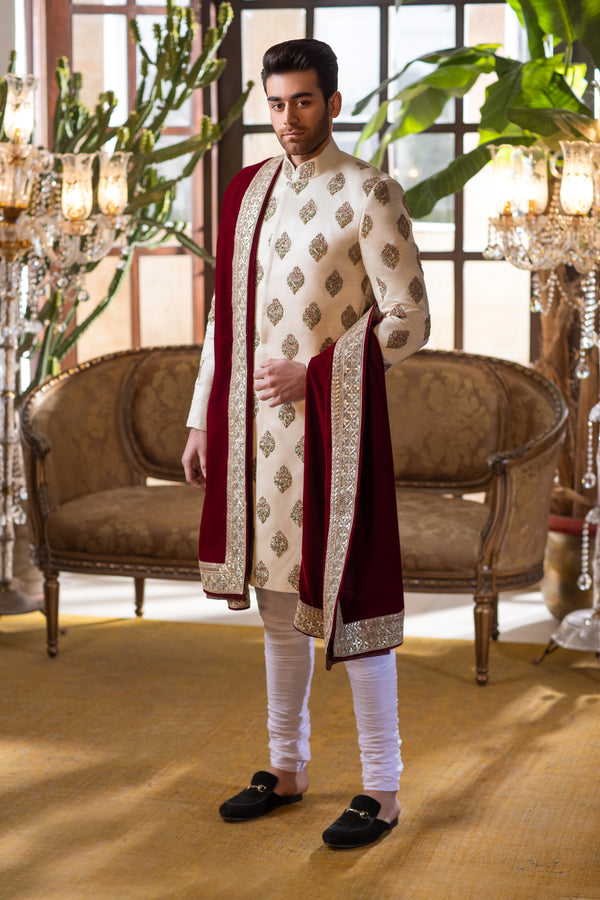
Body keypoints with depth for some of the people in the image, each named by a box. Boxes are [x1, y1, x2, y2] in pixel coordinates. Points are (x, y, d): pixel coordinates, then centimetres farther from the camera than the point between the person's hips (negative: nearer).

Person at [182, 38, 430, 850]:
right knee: (278, 604, 14)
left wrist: (311, 372, -15)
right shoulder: (247, 191, 11)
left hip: (330, 426, -6)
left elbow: (410, 320, -11)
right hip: (256, 430, 6)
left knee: (349, 600, -2)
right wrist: (202, 422, 13)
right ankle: (287, 769, 28)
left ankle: (381, 790, 10)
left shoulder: (368, 195, -8)